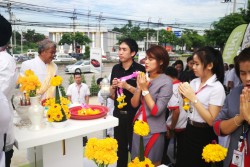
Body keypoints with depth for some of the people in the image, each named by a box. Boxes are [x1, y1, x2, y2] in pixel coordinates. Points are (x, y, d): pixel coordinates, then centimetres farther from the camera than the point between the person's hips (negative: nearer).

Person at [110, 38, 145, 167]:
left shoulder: (140, 69, -11)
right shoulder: (116, 68, 5)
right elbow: (112, 96, 10)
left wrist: (127, 86, -22)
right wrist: (113, 86, -10)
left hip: (133, 114, -4)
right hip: (118, 113, 5)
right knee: (120, 147, 15)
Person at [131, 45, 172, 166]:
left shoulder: (166, 82, -15)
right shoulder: (144, 78, 1)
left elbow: (156, 111, -19)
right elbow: (134, 104, 2)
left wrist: (145, 89, -18)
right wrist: (139, 87, -13)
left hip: (153, 131, -5)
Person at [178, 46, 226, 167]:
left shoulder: (217, 88, -19)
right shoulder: (194, 82, 1)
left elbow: (212, 120, -23)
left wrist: (193, 98, -25)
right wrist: (184, 95, -9)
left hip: (204, 135, -6)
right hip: (190, 130, 7)